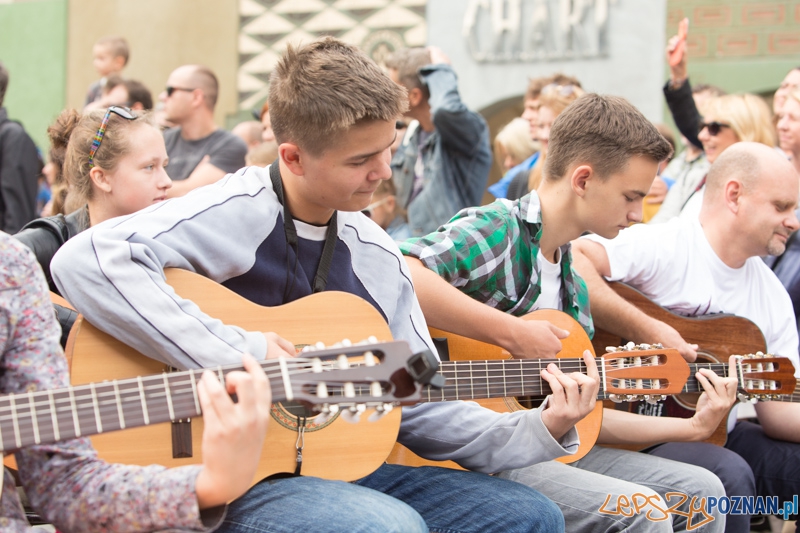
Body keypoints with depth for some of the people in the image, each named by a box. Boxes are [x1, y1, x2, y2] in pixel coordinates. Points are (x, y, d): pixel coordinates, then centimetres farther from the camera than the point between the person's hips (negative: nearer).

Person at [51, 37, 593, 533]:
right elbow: (85, 261, -30)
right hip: (227, 481, -7)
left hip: (339, 463, 7)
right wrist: (233, 353, -29)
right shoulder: (235, 214, -15)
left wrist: (540, 431, -2)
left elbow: (419, 403, 12)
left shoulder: (379, 256, 8)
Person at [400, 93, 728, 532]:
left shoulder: (573, 286, 15)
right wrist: (512, 334, -28)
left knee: (700, 490, 6)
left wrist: (689, 427, 13)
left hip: (543, 446, 9)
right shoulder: (493, 231, -13)